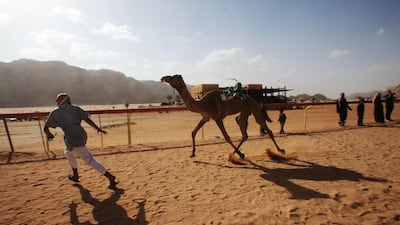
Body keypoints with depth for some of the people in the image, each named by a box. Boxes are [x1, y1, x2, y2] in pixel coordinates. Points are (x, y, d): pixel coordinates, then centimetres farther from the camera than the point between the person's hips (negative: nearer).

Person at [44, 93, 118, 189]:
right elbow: (87, 119, -2)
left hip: (71, 138, -5)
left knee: (90, 160, -2)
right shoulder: (75, 108, 10)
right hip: (82, 134, 5)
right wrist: (98, 129, -3)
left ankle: (110, 177, -13)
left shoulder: (54, 113, 7)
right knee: (68, 152, 31)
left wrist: (49, 135, 32)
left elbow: (46, 128, 11)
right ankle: (75, 175, 44)